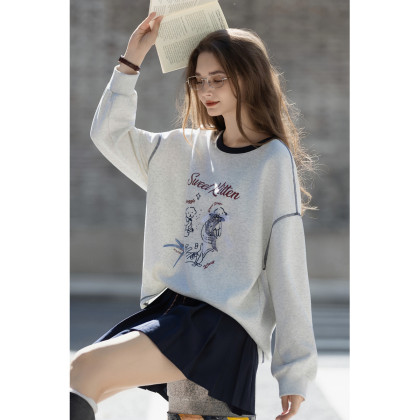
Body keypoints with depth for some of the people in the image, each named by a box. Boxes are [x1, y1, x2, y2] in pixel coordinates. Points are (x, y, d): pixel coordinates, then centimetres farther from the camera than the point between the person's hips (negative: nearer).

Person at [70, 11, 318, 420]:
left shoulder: (274, 160, -3)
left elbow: (288, 269, -6)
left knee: (85, 372, -26)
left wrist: (294, 370, -8)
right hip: (166, 305, 7)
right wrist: (132, 60, 9)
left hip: (227, 324, -7)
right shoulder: (185, 149, 15)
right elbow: (109, 134, 19)